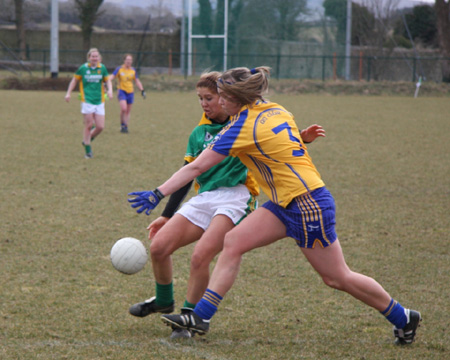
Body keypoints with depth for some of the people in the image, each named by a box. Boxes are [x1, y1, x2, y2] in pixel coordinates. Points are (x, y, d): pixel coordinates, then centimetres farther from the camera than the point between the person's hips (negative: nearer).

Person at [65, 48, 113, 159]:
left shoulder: (102, 68, 4)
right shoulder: (83, 68, -2)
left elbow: (108, 81, 13)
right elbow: (75, 80, 9)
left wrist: (110, 90, -5)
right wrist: (68, 93, 5)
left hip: (99, 101, 3)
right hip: (87, 101, -3)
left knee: (100, 127, -2)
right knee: (89, 125, -4)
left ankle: (87, 140, 25)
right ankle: (87, 149, 10)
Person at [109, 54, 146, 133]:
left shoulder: (133, 70, 7)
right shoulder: (119, 69, -3)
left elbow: (137, 81, 15)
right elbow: (112, 77, -9)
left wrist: (142, 91, 9)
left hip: (130, 92, 4)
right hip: (122, 91, -4)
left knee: (128, 111, 5)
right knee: (123, 108, -21)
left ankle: (125, 127, 15)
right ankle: (122, 124, -4)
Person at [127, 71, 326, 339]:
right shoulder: (199, 133, 16)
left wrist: (302, 138, -18)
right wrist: (167, 215, 18)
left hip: (235, 198, -6)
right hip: (204, 199, 6)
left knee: (201, 256, -24)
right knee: (159, 247, -5)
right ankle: (163, 301, 22)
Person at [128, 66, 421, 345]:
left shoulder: (245, 126, -17)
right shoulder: (276, 111, 5)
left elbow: (197, 167, -16)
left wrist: (158, 194, -12)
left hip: (308, 205, -9)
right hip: (286, 204, 9)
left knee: (337, 278, 3)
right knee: (233, 242, -1)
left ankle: (403, 318, 19)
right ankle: (201, 317, -2)